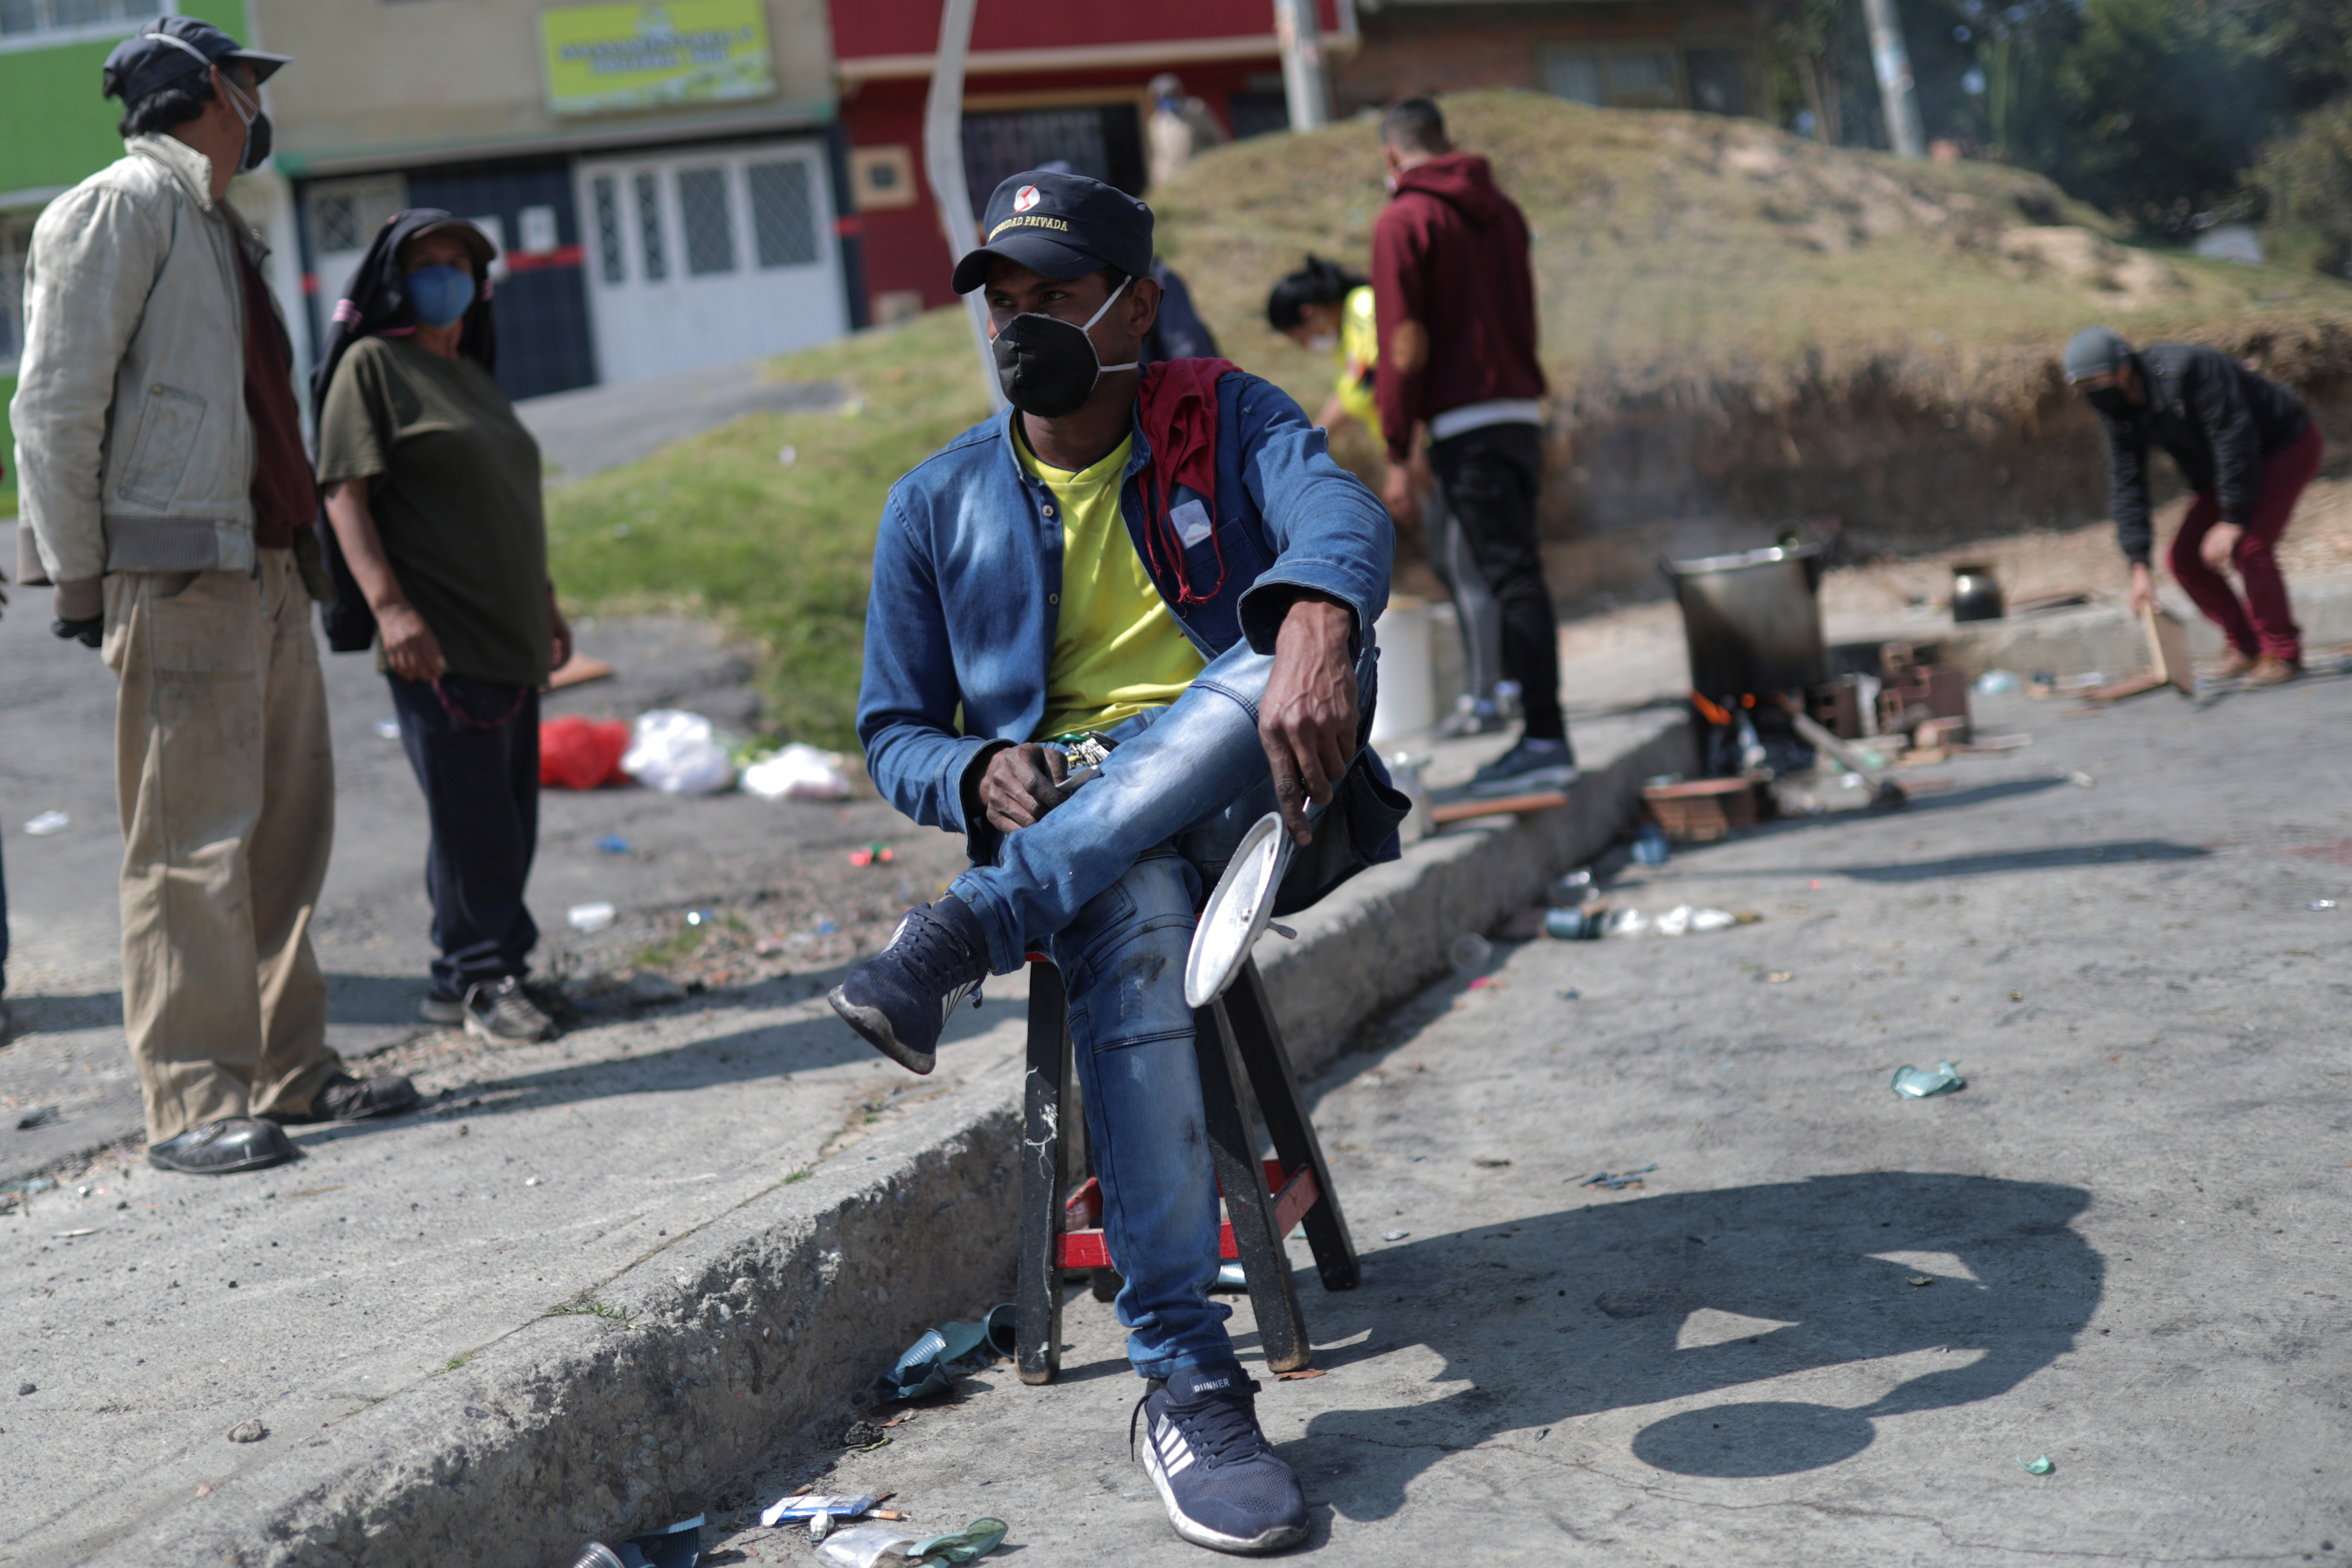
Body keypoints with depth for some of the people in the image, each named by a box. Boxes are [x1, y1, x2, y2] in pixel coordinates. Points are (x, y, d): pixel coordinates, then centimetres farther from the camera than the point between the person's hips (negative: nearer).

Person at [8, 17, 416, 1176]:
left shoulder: (219, 226, 22)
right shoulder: (120, 209, -5)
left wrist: (298, 543, 14)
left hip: (267, 569, 9)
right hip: (177, 576, -9)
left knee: (285, 828, 12)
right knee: (191, 842, -8)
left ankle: (291, 1070, 20)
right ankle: (190, 1102, -5)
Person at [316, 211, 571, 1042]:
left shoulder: (472, 374, 21)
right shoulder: (370, 365, -3)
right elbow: (345, 492, -12)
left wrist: (543, 598, 25)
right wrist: (389, 605, -22)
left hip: (508, 633, 8)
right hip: (436, 642, -8)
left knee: (509, 814, 9)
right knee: (469, 811, -7)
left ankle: (467, 979, 19)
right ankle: (481, 979, 3)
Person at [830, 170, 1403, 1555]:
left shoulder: (1227, 421, 6)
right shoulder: (938, 506, 11)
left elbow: (1340, 514, -18)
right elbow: (897, 732, 14)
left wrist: (1316, 627, -44)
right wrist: (982, 775, -12)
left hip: (1259, 803, 0)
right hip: (1073, 831, 0)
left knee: (1287, 656, -34)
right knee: (1136, 918, -38)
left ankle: (966, 933, -36)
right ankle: (1187, 1376, -38)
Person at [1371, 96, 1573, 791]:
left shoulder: (1403, 222, -5)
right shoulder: (1502, 210, 17)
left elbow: (1405, 347, -11)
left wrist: (1398, 454, -9)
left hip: (1464, 422, -7)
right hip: (1523, 413, 7)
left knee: (1512, 577, -10)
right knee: (1519, 574, 11)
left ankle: (1546, 740, -12)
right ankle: (1538, 728, 12)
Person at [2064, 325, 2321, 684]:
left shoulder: (2187, 370, -32)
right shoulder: (2118, 410, -8)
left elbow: (2234, 440, -31)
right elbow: (2126, 486, -7)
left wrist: (2233, 522, -29)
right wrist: (2139, 567, -14)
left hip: (2288, 446, -8)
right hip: (2221, 467, 8)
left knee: (2249, 548, -24)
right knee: (2184, 558, -2)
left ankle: (2283, 653, -7)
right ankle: (2245, 645, 14)